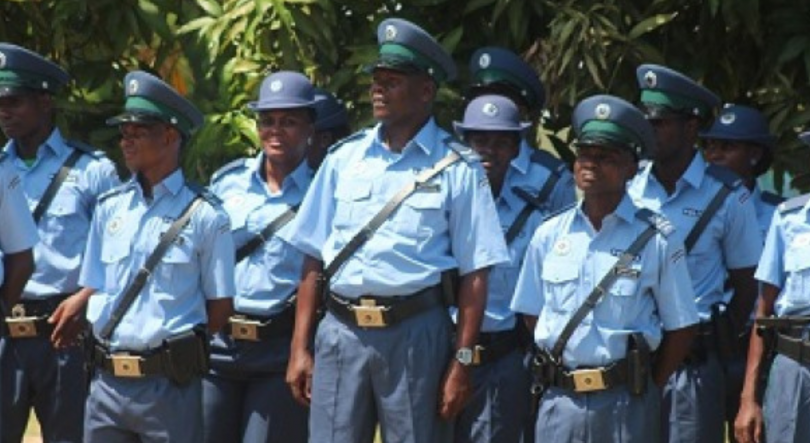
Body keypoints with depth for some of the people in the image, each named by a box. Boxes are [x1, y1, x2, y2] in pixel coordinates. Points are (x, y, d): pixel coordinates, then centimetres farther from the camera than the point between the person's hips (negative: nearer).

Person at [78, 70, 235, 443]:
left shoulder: (204, 216, -4)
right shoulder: (109, 208, 12)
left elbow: (219, 308, 0)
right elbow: (92, 289, 15)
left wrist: (182, 353, 1)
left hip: (169, 384, -5)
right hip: (106, 382, 5)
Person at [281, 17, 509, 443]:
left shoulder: (457, 168, -1)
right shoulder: (344, 158, 10)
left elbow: (474, 273, -2)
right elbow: (314, 259, 12)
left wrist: (461, 363, -7)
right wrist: (299, 348, 7)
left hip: (415, 332, -3)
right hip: (341, 332, 3)